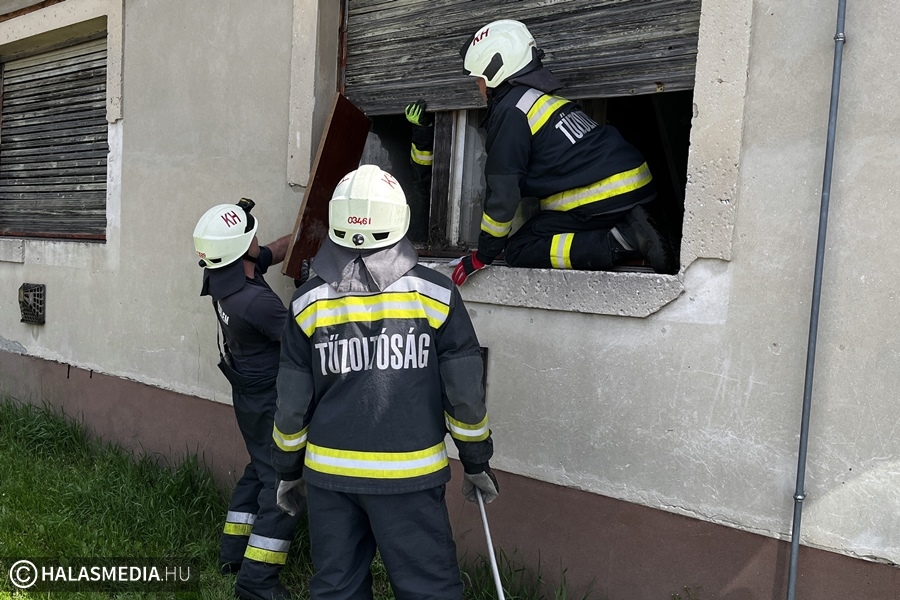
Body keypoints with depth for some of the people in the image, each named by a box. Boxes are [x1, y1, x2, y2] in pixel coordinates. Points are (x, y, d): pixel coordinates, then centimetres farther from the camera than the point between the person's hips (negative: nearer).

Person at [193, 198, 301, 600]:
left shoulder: (222, 274, -4)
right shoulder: (256, 300, -31)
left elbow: (274, 252, 11)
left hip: (249, 393, 9)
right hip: (271, 399, -9)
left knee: (260, 469, 23)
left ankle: (233, 551, 33)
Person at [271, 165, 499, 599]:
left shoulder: (309, 301, -2)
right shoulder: (434, 294, -7)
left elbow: (293, 402, 3)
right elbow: (464, 393, -4)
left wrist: (287, 469, 18)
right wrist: (476, 461, 11)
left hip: (329, 472, 3)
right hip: (409, 475, -2)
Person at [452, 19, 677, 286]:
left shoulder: (510, 112, -8)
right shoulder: (543, 95, 20)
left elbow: (503, 189, -10)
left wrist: (482, 256, -1)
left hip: (599, 199, -9)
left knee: (520, 251, -1)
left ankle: (619, 242, -15)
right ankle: (626, 228, 3)